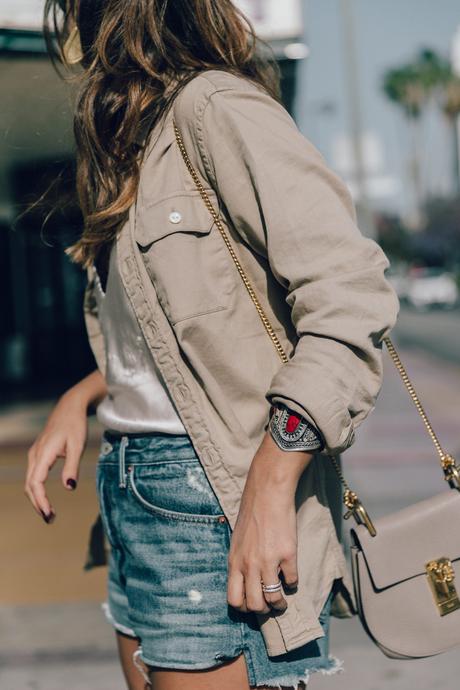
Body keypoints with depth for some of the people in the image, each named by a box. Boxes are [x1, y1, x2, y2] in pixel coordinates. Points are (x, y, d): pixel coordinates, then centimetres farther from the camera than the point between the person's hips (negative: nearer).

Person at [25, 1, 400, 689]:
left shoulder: (215, 106, -12)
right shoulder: (139, 137, 17)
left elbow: (350, 298, -22)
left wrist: (269, 488, -26)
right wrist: (82, 397, 8)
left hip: (215, 494, -9)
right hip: (133, 490, 9)